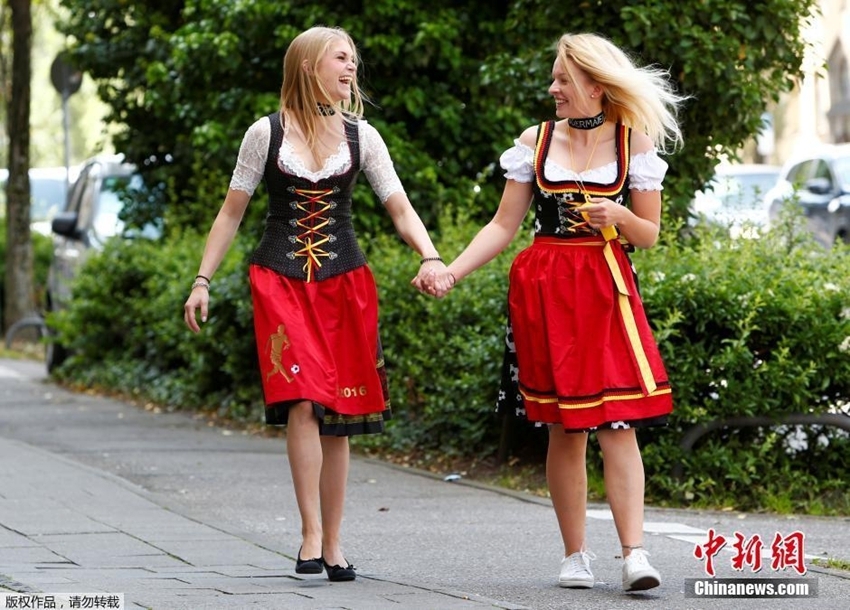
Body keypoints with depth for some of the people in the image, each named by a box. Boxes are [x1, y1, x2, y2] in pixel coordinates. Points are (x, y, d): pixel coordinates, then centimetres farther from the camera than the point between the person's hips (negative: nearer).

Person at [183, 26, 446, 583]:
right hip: (281, 280, -2)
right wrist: (203, 280, 2)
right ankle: (312, 534, -15)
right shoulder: (267, 133, 0)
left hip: (345, 283, 2)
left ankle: (332, 543, 9)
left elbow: (400, 208, 1)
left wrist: (430, 256, -17)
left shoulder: (360, 135, 6)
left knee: (338, 415, 2)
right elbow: (232, 212, 7)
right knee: (302, 400, -18)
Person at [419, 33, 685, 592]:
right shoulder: (535, 142, 8)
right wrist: (451, 272, -4)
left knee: (616, 422, -13)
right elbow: (504, 226, 8)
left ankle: (635, 552, -18)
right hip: (544, 289, 2)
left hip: (607, 290, -2)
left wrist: (620, 216, -14)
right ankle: (576, 556, 10)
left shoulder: (634, 143, 4)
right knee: (564, 428, 3)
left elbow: (649, 235, 7)